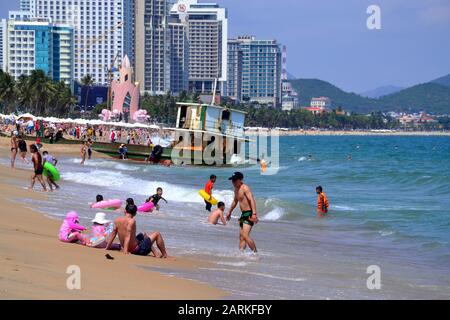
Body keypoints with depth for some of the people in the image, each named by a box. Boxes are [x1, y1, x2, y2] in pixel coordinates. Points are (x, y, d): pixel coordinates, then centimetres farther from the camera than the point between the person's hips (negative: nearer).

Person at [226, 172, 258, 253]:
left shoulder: (245, 188, -14)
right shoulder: (236, 189, 15)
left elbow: (252, 200, -25)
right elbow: (235, 201, 32)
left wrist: (254, 214, -36)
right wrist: (229, 212, 41)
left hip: (249, 214, -10)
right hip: (243, 214, 10)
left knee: (245, 235, -19)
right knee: (241, 236, 8)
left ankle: (256, 253, -14)